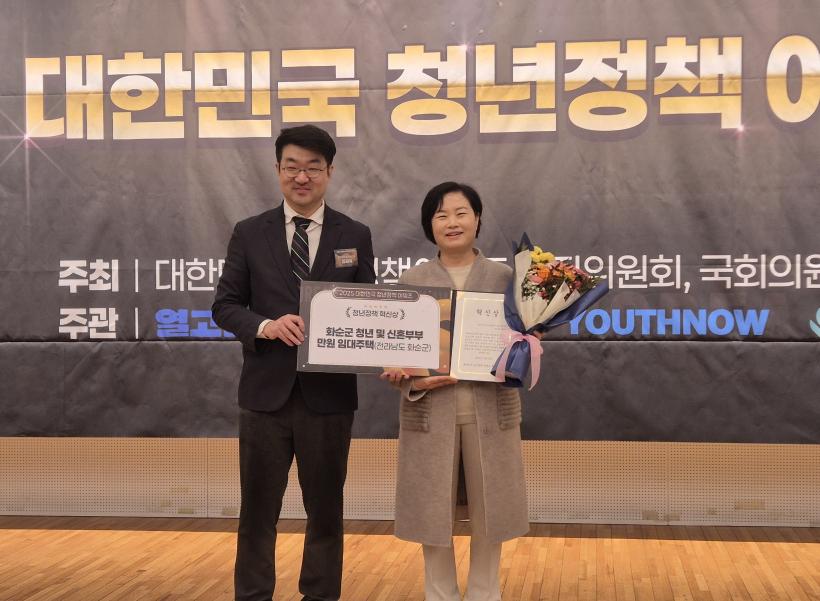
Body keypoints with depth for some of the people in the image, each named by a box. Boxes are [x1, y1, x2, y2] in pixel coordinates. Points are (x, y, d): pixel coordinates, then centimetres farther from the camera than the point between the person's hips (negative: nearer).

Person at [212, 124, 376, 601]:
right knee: (258, 508, 9)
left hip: (328, 393, 0)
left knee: (326, 508, 12)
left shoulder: (355, 236, 5)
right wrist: (265, 325, -16)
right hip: (266, 391, 0)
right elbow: (226, 305, 3)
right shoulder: (250, 234, 4)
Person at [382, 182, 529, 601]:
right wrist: (412, 382, -16)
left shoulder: (504, 278, 5)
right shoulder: (412, 282, 4)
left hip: (491, 410, 1)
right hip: (430, 410, 0)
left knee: (488, 506, 8)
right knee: (433, 507, 6)